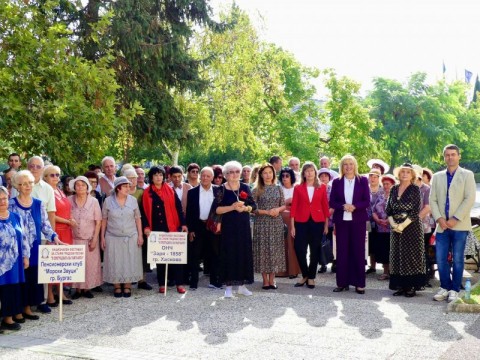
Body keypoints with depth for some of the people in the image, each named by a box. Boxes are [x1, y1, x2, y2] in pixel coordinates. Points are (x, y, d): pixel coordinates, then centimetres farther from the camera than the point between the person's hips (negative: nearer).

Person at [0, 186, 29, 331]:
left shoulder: (16, 217, 8)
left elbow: (23, 237, 13)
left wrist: (25, 256, 11)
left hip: (16, 260, 5)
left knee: (16, 286, 10)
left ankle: (16, 313, 21)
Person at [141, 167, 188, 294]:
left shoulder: (170, 191, 6)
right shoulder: (147, 193, 6)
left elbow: (178, 208, 3)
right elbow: (144, 211, 4)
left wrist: (183, 224, -4)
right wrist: (146, 227, -8)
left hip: (171, 228, 0)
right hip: (156, 229, 0)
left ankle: (179, 283, 0)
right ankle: (162, 284, 10)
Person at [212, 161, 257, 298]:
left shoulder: (245, 187, 7)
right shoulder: (221, 190, -3)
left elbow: (253, 205, 8)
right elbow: (215, 209, -10)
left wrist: (245, 208, -13)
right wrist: (232, 207, -19)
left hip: (244, 226, 4)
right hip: (228, 226, -3)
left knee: (244, 253, 5)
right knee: (229, 254, -2)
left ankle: (242, 285, 15)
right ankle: (229, 286, 4)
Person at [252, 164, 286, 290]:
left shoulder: (278, 189, 8)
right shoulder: (256, 190, -1)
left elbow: (284, 205, 10)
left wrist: (278, 209, -11)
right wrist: (267, 212, -15)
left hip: (276, 223, 3)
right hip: (262, 224, -2)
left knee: (275, 249, 3)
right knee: (263, 249, -1)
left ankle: (272, 279, 10)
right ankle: (265, 280, 7)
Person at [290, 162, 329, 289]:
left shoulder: (322, 188, 5)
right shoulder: (298, 188, 4)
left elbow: (325, 206, 7)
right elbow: (294, 207, 2)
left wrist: (326, 224, 4)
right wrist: (292, 226, -2)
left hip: (317, 222, 1)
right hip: (301, 222, 0)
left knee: (315, 250, 5)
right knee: (300, 249, -5)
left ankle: (311, 277, 16)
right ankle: (305, 275, 15)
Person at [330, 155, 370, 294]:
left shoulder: (363, 181, 5)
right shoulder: (337, 182, 8)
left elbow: (367, 201, -1)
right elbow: (332, 202, 3)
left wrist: (354, 206, -19)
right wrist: (343, 206, -16)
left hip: (358, 220, -1)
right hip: (341, 220, 1)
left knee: (358, 251, 0)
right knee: (342, 251, 3)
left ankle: (359, 283, 6)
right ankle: (342, 282, 9)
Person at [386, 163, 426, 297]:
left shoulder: (415, 189, -5)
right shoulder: (394, 189, 9)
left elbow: (416, 211, -12)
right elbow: (388, 209, 7)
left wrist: (403, 225, -17)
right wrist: (393, 223, -9)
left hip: (411, 227, -5)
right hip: (396, 228, 5)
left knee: (411, 256, -2)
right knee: (397, 255, 6)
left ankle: (411, 286, 3)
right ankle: (400, 286, 12)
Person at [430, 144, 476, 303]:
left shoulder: (467, 175, 3)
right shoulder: (437, 177, 13)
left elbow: (470, 199, -6)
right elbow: (432, 200, 8)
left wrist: (455, 219, -13)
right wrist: (439, 219, -7)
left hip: (459, 225, -3)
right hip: (442, 226, 3)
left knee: (457, 259, 1)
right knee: (441, 259, 2)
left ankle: (455, 290, 11)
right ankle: (445, 287, 15)